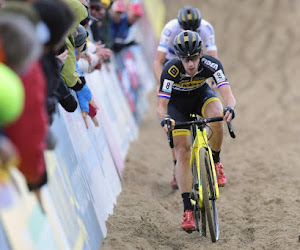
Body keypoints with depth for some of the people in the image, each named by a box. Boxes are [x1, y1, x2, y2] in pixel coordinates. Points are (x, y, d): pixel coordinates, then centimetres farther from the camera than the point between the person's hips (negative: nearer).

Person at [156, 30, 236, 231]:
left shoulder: (211, 64, -31)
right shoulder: (171, 70, -34)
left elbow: (229, 95, -39)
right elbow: (161, 106, -35)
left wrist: (230, 108, -62)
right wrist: (165, 119, -58)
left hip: (201, 94, 1)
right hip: (177, 101, -1)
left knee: (217, 116, -35)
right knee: (182, 151, -14)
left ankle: (215, 162, -8)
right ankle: (188, 209, -11)